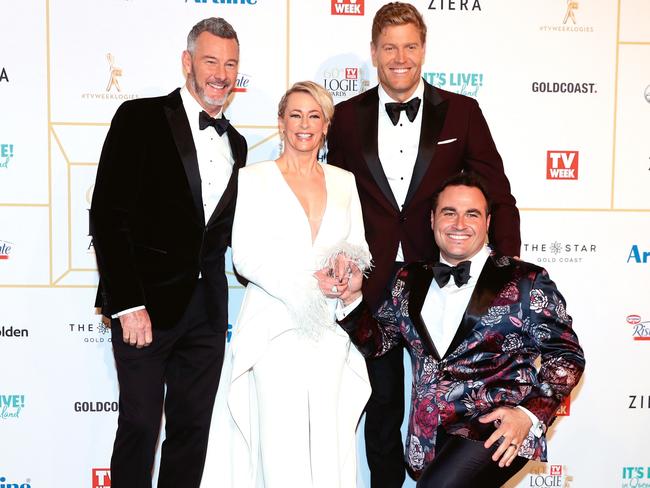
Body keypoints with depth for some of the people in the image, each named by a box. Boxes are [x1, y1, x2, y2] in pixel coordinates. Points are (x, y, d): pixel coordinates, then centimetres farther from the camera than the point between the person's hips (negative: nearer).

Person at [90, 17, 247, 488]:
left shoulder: (235, 143, 14)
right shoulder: (141, 118, -5)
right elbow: (108, 215, -11)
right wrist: (127, 303, -16)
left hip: (207, 307, 5)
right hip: (147, 301, -5)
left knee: (193, 429, 12)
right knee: (140, 426, 4)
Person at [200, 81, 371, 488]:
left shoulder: (344, 181, 14)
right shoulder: (254, 178, 3)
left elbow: (361, 248, 16)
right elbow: (246, 257, -5)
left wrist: (346, 261, -7)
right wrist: (309, 283, -14)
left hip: (331, 327, 3)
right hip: (275, 324, -3)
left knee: (331, 441, 1)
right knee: (281, 442, -5)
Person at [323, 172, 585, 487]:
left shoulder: (524, 281, -1)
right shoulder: (410, 281, 12)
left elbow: (567, 356, 0)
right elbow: (376, 342, 14)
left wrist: (530, 414, -14)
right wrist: (351, 297, -4)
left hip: (496, 426, -4)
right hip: (428, 436, 4)